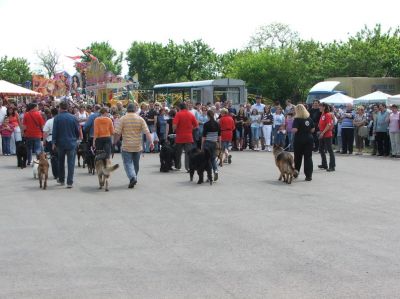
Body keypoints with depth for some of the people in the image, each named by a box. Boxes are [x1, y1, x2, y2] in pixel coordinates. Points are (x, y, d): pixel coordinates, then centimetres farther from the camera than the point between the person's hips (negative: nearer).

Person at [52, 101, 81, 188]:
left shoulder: (57, 118, -6)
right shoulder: (73, 118, -3)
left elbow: (54, 131, -6)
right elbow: (78, 131, 4)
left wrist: (54, 142, 0)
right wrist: (76, 138, 23)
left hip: (60, 143, 0)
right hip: (71, 143, 0)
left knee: (61, 162, 17)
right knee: (71, 163, 0)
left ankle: (61, 180, 27)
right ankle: (69, 182, -6)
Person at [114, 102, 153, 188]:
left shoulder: (123, 119, -4)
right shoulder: (140, 119, 1)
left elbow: (117, 133, -7)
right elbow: (147, 132, -5)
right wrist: (151, 142, -3)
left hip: (126, 146, -3)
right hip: (138, 146, 3)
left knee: (128, 163, -2)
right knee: (136, 163, 17)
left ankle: (132, 177, -23)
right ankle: (134, 178, 29)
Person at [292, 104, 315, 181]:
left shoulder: (297, 119, -11)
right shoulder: (309, 119, 4)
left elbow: (295, 130, -21)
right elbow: (313, 130, 9)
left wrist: (291, 130, -1)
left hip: (299, 140, -3)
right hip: (309, 139, 3)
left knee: (298, 157, 11)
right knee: (308, 157, 2)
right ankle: (309, 175, -2)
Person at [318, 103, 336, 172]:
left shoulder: (328, 115, -13)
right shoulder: (322, 115, 13)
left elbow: (328, 125, -21)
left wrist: (323, 132, -23)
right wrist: (320, 132, 12)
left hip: (327, 135, -10)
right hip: (322, 135, 10)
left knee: (330, 150, -6)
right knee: (321, 149, 15)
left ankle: (332, 166, -3)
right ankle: (324, 165, 26)